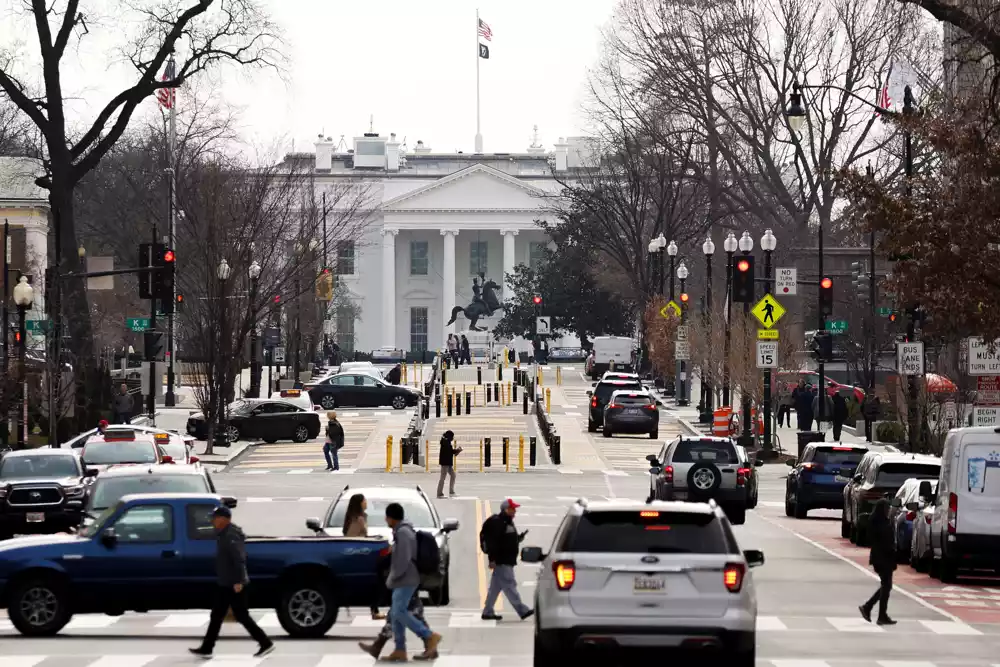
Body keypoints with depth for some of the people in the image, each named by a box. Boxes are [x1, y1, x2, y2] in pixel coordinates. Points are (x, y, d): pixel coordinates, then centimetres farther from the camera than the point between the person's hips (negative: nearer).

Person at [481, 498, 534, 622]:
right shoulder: (497, 523, -15)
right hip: (501, 561, -11)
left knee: (496, 586, 13)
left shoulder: (507, 522, 17)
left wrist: (519, 538, 8)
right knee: (509, 584, -10)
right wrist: (492, 559, -25)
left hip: (507, 560, 11)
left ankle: (487, 612, 17)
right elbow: (492, 541, -21)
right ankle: (522, 610, -13)